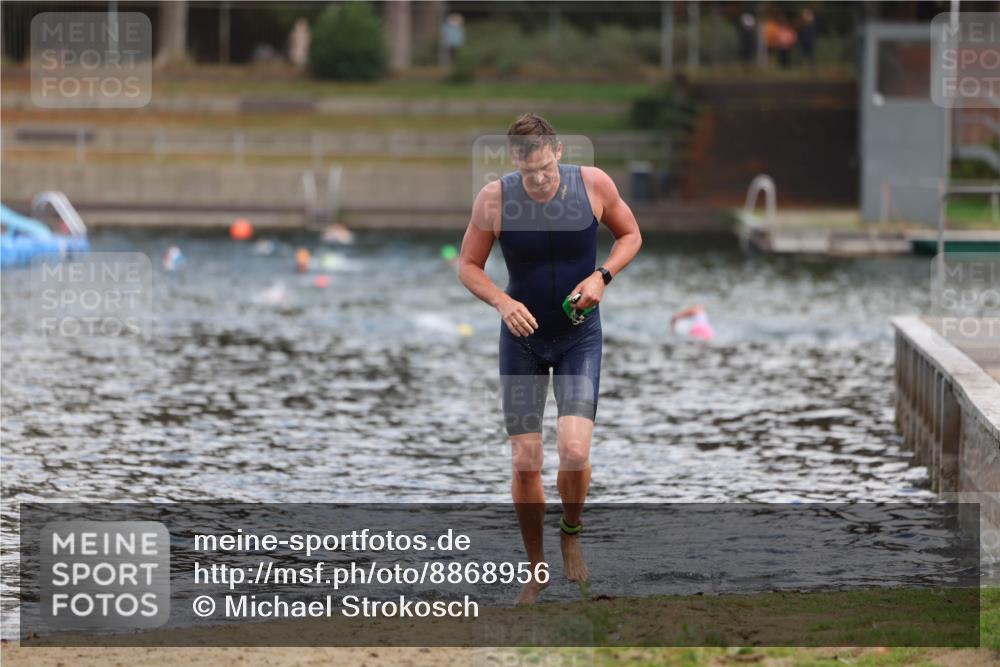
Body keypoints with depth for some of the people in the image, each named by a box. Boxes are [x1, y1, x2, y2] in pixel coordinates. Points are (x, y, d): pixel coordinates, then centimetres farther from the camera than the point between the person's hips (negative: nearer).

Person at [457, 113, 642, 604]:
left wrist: (602, 275, -14)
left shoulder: (593, 185, -13)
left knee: (574, 451, -17)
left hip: (580, 337, -1)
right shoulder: (494, 199, -14)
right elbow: (468, 265, -2)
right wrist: (502, 302, -21)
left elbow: (630, 235, 5)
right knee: (525, 464, -1)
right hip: (522, 338, 1)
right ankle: (536, 568, 19)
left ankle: (571, 531, 14)